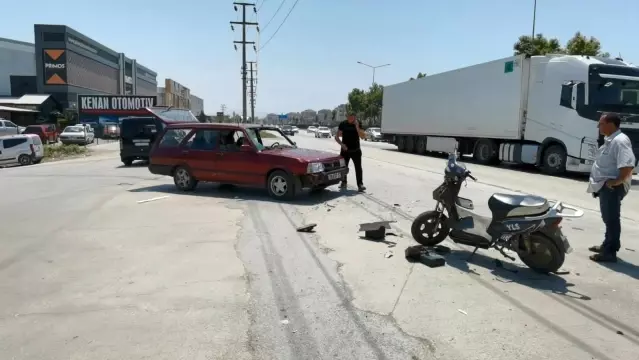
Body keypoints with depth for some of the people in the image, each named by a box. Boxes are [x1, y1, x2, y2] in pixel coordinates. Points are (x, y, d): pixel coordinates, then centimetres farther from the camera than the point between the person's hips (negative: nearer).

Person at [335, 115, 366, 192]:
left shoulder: (358, 124, -2)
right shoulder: (342, 124, 0)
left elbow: (362, 136, -11)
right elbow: (337, 137, 2)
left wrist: (357, 127, -22)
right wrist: (341, 144, -15)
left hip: (356, 150, -2)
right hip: (345, 150, 2)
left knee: (358, 168, -8)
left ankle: (360, 185, -8)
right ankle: (344, 182, 30)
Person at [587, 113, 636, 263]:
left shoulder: (620, 141, -21)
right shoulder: (610, 140, 12)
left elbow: (628, 165, -31)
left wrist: (616, 181, -23)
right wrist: (603, 183, 15)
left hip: (612, 187, -10)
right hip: (605, 186, 10)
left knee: (611, 219, -5)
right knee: (608, 218, 19)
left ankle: (610, 252, 1)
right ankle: (607, 246, 31)